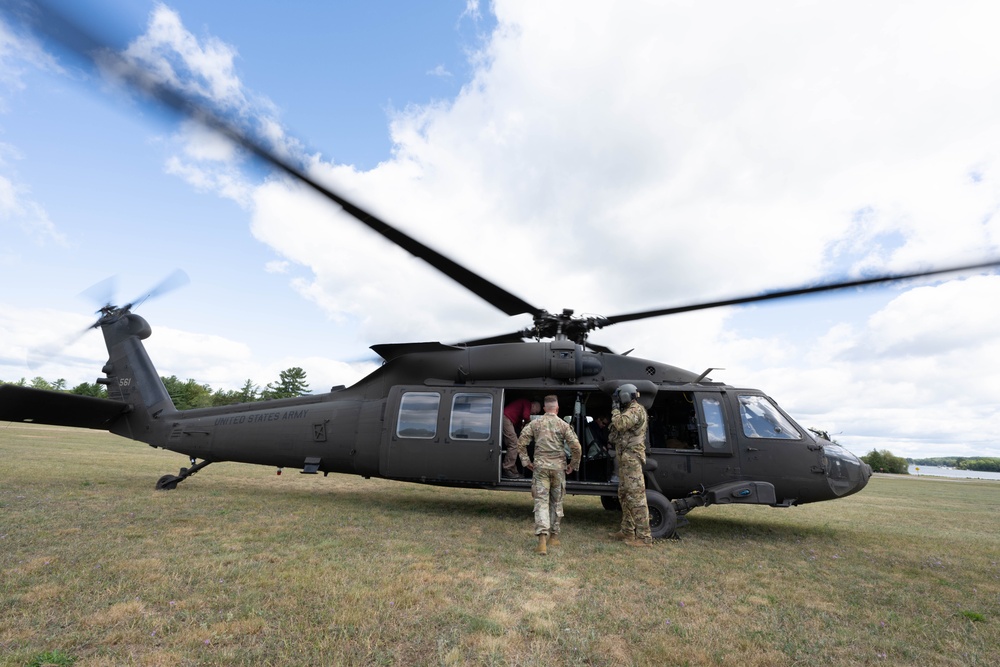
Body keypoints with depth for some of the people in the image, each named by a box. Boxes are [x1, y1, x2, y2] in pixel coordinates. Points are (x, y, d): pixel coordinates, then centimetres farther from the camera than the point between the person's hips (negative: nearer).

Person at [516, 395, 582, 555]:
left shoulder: (535, 424, 2)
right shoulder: (564, 425, -1)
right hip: (558, 467, 0)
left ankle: (542, 538, -13)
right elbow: (576, 447, -6)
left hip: (540, 466, 0)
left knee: (541, 501, 0)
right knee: (556, 502, 15)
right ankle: (553, 537, 25)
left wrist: (526, 461, 4)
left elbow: (521, 442, -3)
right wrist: (573, 464, 7)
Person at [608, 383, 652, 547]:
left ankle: (644, 537, -7)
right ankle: (627, 531, 25)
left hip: (631, 457, -11)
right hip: (625, 458, 11)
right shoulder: (631, 410, 20)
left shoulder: (636, 410, -13)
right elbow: (620, 426, 19)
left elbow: (620, 424, -27)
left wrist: (615, 409, -12)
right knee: (624, 495, 16)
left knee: (636, 496, -10)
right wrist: (616, 409, 14)